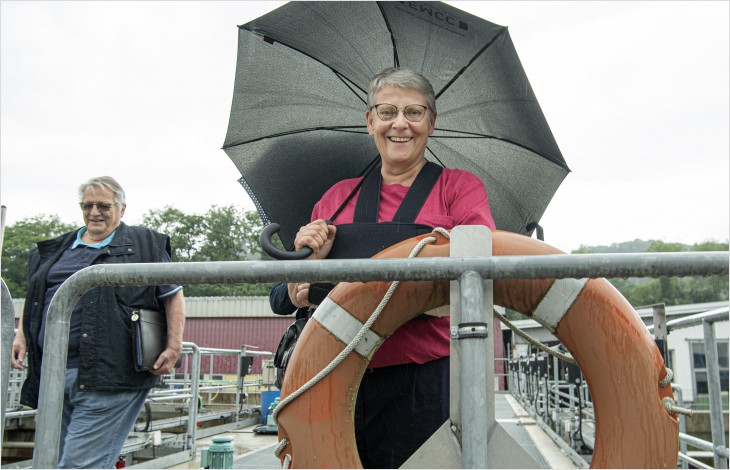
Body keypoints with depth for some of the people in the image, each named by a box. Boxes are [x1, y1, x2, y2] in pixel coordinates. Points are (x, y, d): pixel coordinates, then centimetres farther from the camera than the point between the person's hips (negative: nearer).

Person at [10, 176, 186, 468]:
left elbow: (174, 295, 3)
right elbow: (33, 297, 30)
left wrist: (174, 347, -6)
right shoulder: (57, 249, 22)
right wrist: (22, 336, 16)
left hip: (109, 375, -6)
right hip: (53, 372, 7)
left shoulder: (144, 245, 6)